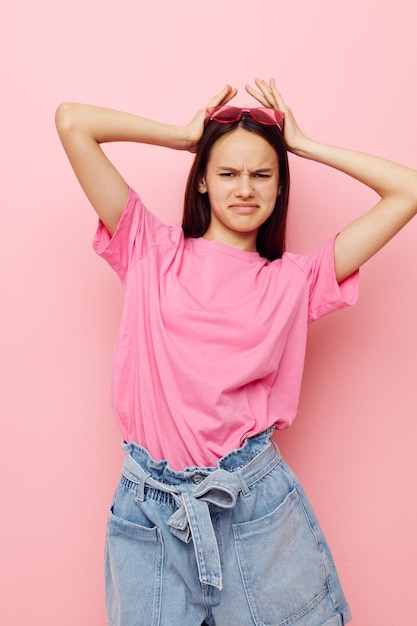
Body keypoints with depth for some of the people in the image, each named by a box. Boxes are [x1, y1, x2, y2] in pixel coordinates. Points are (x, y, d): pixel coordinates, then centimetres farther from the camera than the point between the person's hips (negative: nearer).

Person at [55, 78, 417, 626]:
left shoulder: (293, 282, 3)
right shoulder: (152, 252, 1)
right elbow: (72, 121, -2)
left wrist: (302, 144, 6)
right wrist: (186, 135, 5)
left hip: (256, 502, 1)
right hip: (151, 506, 0)